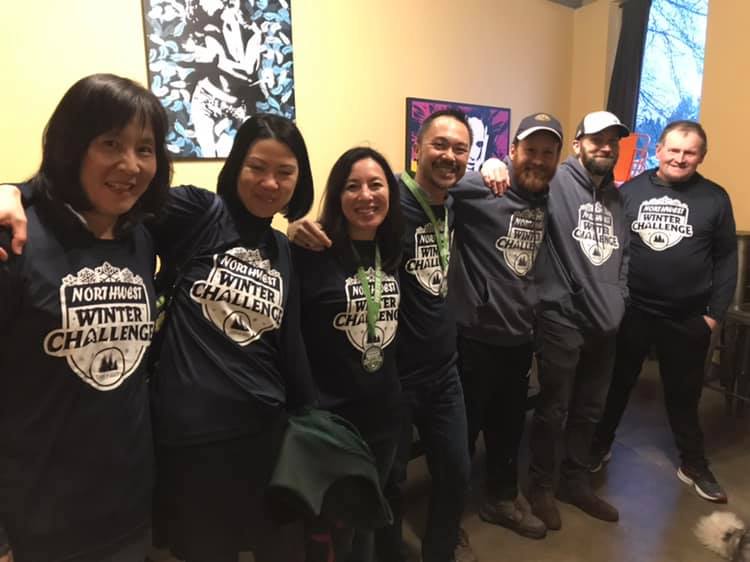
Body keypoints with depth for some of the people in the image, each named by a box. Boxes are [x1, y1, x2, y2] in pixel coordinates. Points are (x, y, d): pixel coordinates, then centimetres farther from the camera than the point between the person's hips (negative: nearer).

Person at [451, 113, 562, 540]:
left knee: (510, 427, 23)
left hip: (520, 338, 7)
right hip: (475, 338, -7)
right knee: (463, 429, 9)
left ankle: (502, 499, 46)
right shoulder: (481, 191, -14)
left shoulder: (549, 202, 8)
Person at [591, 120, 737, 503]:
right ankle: (598, 448, 34)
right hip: (631, 311, 0)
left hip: (688, 319, 0)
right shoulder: (630, 190, -2)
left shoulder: (714, 198, -1)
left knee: (684, 394, 16)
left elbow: (726, 259, 1)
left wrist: (715, 313, -2)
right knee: (616, 385, 15)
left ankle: (693, 465, 35)